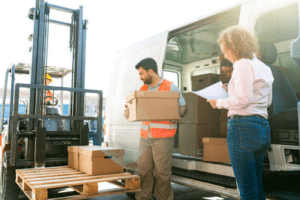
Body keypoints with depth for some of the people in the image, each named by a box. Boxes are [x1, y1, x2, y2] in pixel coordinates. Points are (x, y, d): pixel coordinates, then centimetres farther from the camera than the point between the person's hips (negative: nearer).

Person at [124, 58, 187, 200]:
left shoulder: (170, 88, -1)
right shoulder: (143, 89, 17)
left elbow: (183, 106, -2)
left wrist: (177, 115, -23)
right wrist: (128, 113, -2)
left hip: (163, 137, -5)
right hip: (145, 136, 5)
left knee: (162, 171, -2)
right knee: (144, 170, 5)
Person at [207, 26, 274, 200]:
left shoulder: (243, 64, -8)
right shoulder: (264, 68, 18)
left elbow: (243, 99, -18)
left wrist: (219, 103, -3)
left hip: (243, 125, -9)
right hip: (263, 126, 9)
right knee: (257, 185, 16)